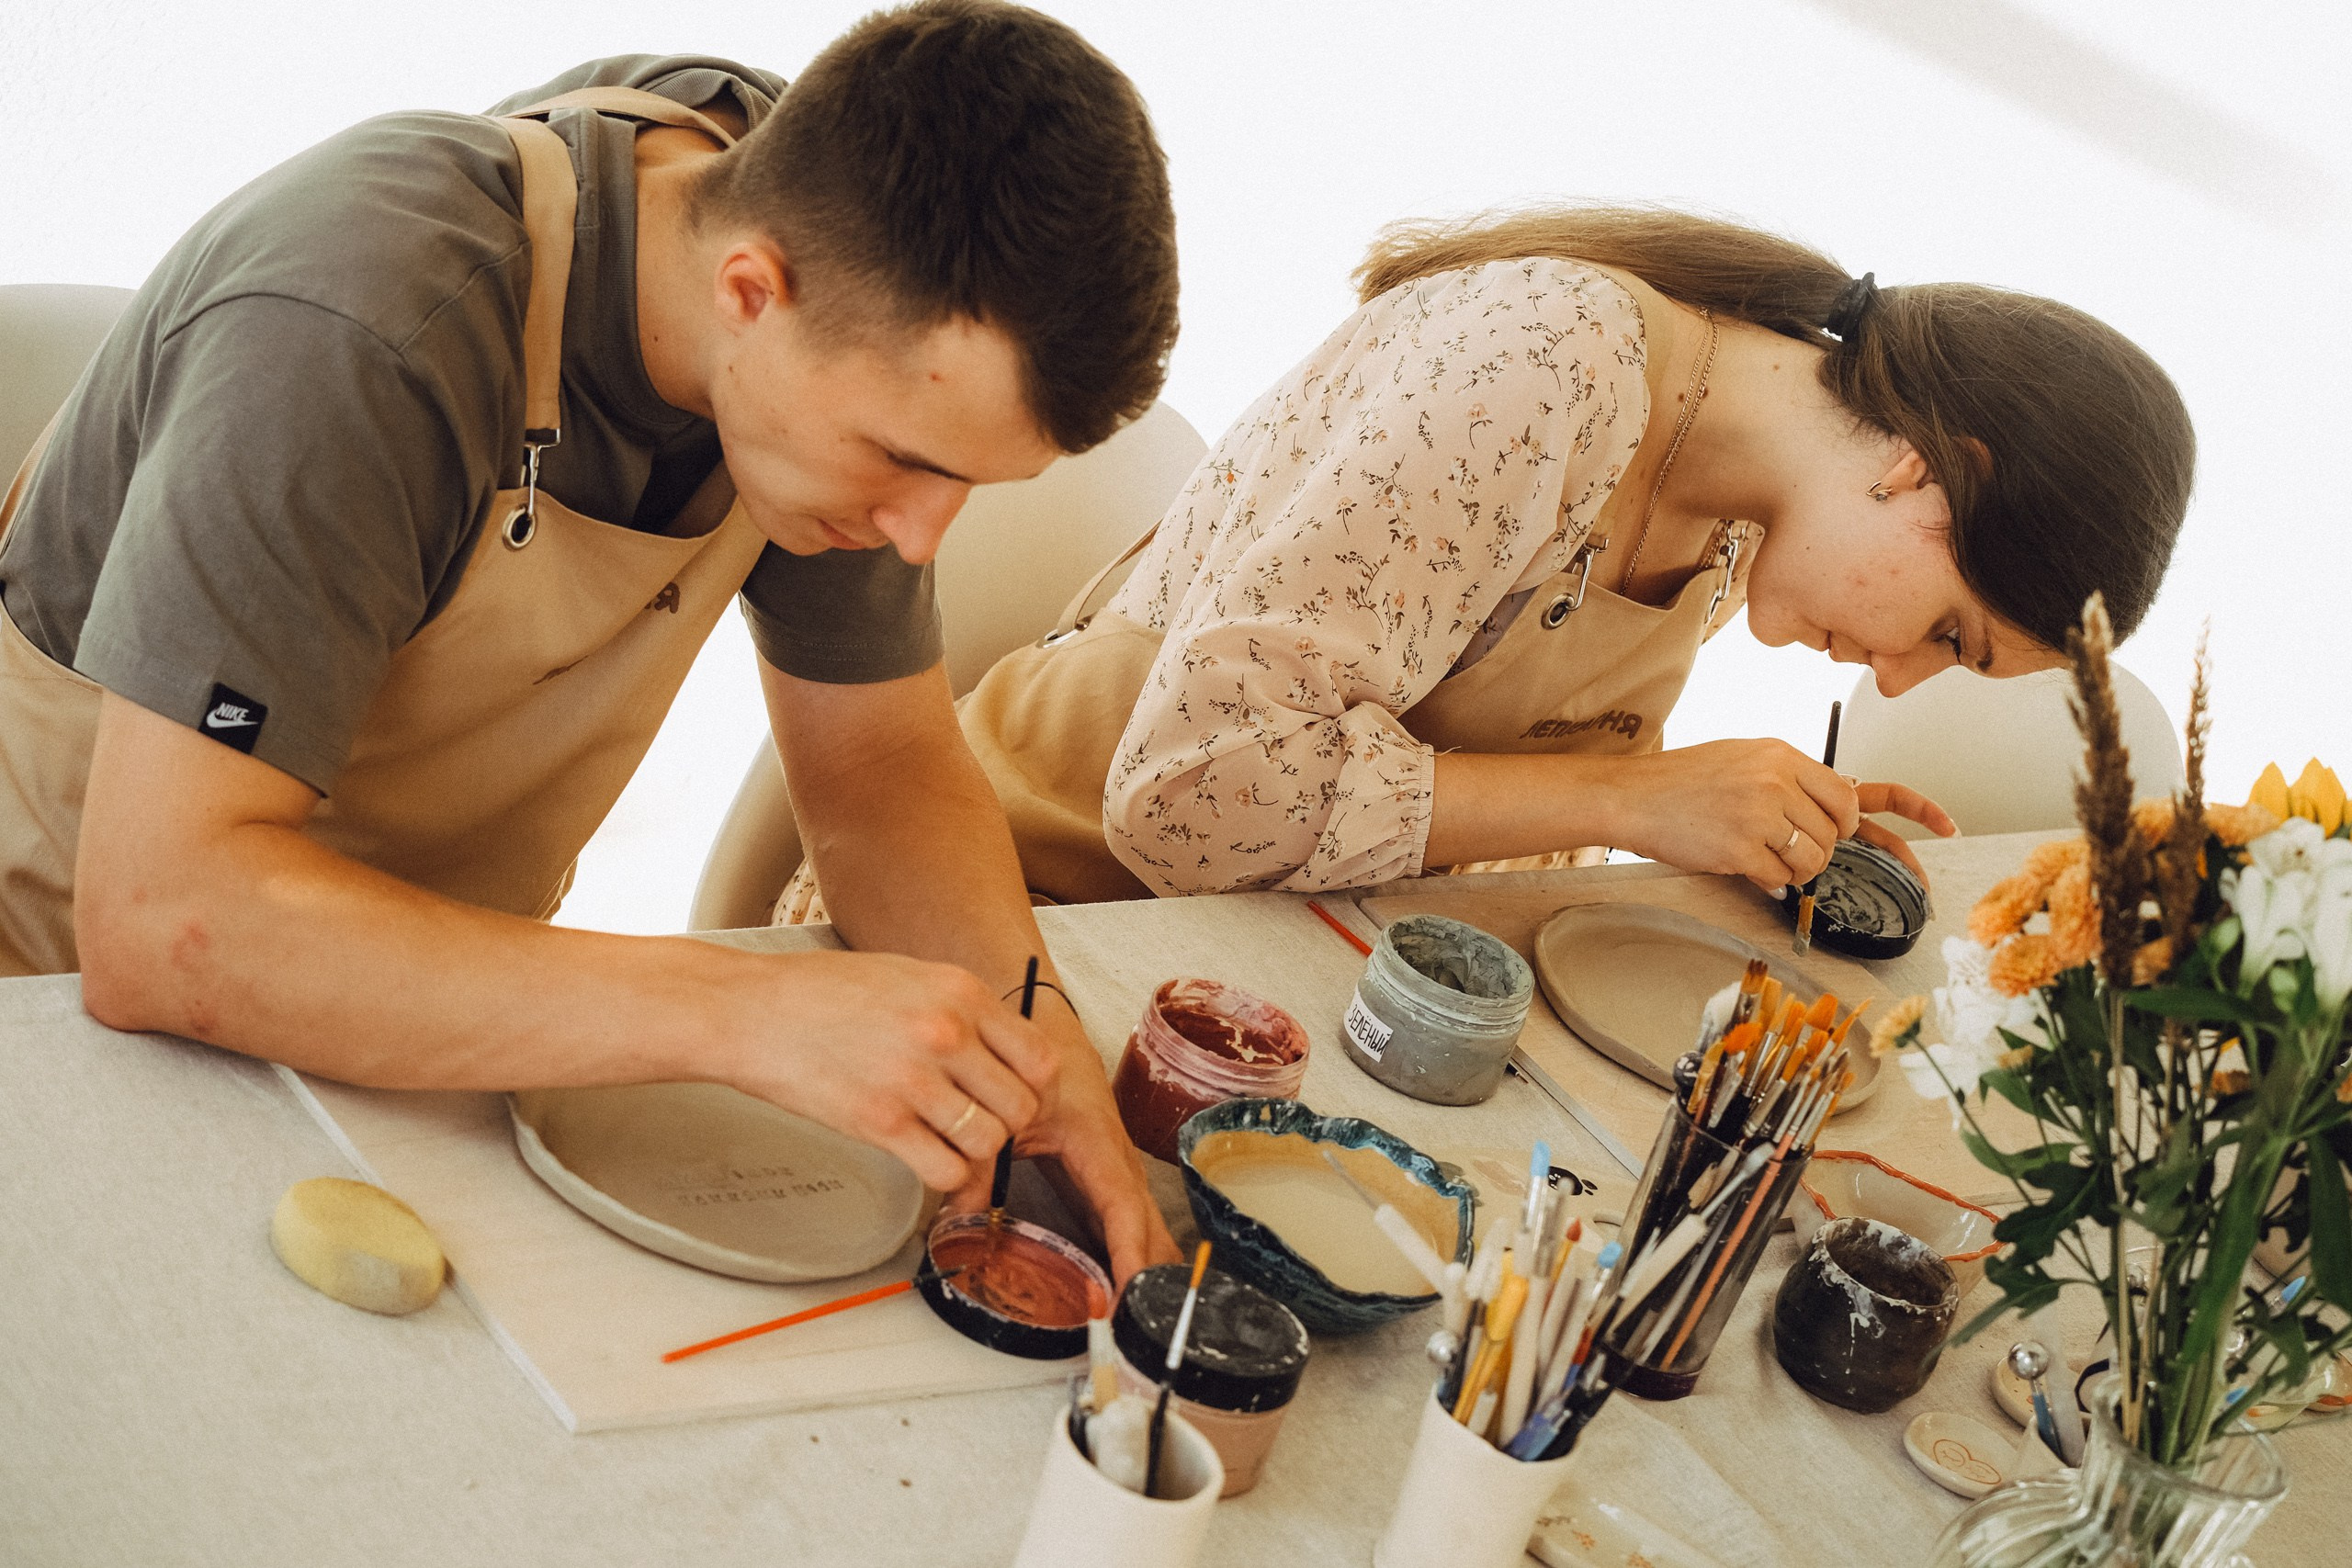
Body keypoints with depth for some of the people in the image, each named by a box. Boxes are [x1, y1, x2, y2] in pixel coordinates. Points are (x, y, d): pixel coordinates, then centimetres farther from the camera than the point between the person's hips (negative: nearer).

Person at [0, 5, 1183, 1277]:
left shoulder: (878, 329, -14)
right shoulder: (361, 339, -35)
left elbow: (883, 758, -4)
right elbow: (157, 922, -40)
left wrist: (1022, 1028, -24)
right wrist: (741, 1012, -45)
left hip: (420, 1008, 6)